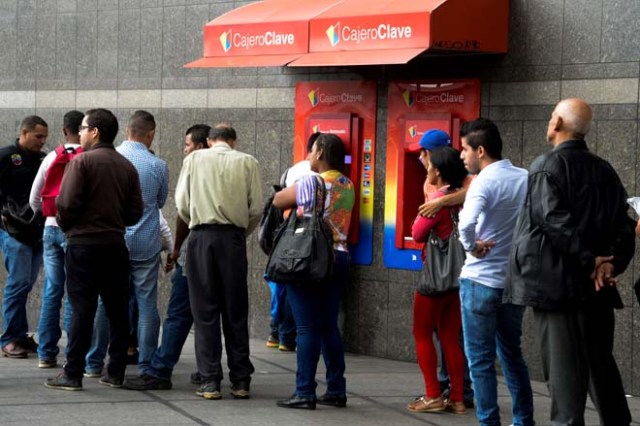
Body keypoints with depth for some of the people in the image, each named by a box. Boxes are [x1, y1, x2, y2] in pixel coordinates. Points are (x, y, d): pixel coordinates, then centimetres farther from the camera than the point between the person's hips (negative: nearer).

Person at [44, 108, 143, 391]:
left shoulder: (82, 161, -8)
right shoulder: (127, 166, 8)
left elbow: (67, 203, -15)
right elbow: (135, 211, 6)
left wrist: (64, 225, 4)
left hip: (83, 243, -5)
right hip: (116, 244, 5)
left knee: (82, 309, -4)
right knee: (117, 309, 9)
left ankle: (73, 374, -3)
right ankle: (116, 372, 11)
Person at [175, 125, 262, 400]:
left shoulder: (194, 159, 8)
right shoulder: (247, 162, 6)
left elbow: (182, 204, 4)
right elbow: (256, 207, 1)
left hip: (201, 236, 0)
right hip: (233, 238, 0)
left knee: (205, 311, 2)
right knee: (236, 311, 6)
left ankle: (210, 381, -1)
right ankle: (240, 380, 8)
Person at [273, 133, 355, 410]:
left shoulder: (310, 182, -10)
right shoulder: (348, 186, 9)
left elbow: (278, 201, 0)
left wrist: (295, 200, 19)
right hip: (339, 257, 7)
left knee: (307, 327, -6)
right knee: (329, 326, 12)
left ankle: (305, 393, -7)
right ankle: (336, 390, 13)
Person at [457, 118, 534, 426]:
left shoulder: (484, 182, -15)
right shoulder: (526, 179, 5)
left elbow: (466, 224, -32)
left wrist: (472, 246, -15)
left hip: (481, 281, -7)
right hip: (515, 281, 7)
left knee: (480, 360, 1)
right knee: (512, 355, 18)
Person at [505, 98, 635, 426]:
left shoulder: (547, 166, -7)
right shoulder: (604, 170, 12)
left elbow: (554, 219, -19)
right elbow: (624, 226, 8)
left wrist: (589, 261, -16)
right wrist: (611, 263, 0)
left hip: (554, 281, -6)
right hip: (595, 287, 6)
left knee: (563, 363, -4)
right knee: (600, 361, 14)